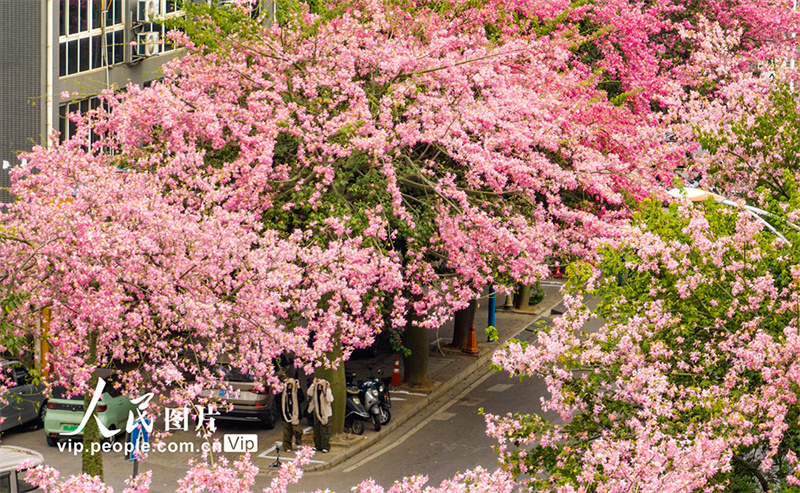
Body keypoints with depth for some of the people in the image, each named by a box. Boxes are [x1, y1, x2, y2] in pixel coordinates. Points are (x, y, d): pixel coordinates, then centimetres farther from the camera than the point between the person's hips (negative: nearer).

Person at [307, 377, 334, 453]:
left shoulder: (327, 392, -9)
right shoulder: (316, 392, 7)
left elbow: (330, 400, -27)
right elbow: (309, 393, -7)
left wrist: (328, 389, -25)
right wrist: (313, 384, -6)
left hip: (325, 413, -6)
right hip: (317, 413, 6)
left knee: (324, 431, -5)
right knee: (317, 430, 11)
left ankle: (325, 447, 1)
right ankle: (317, 446, 21)